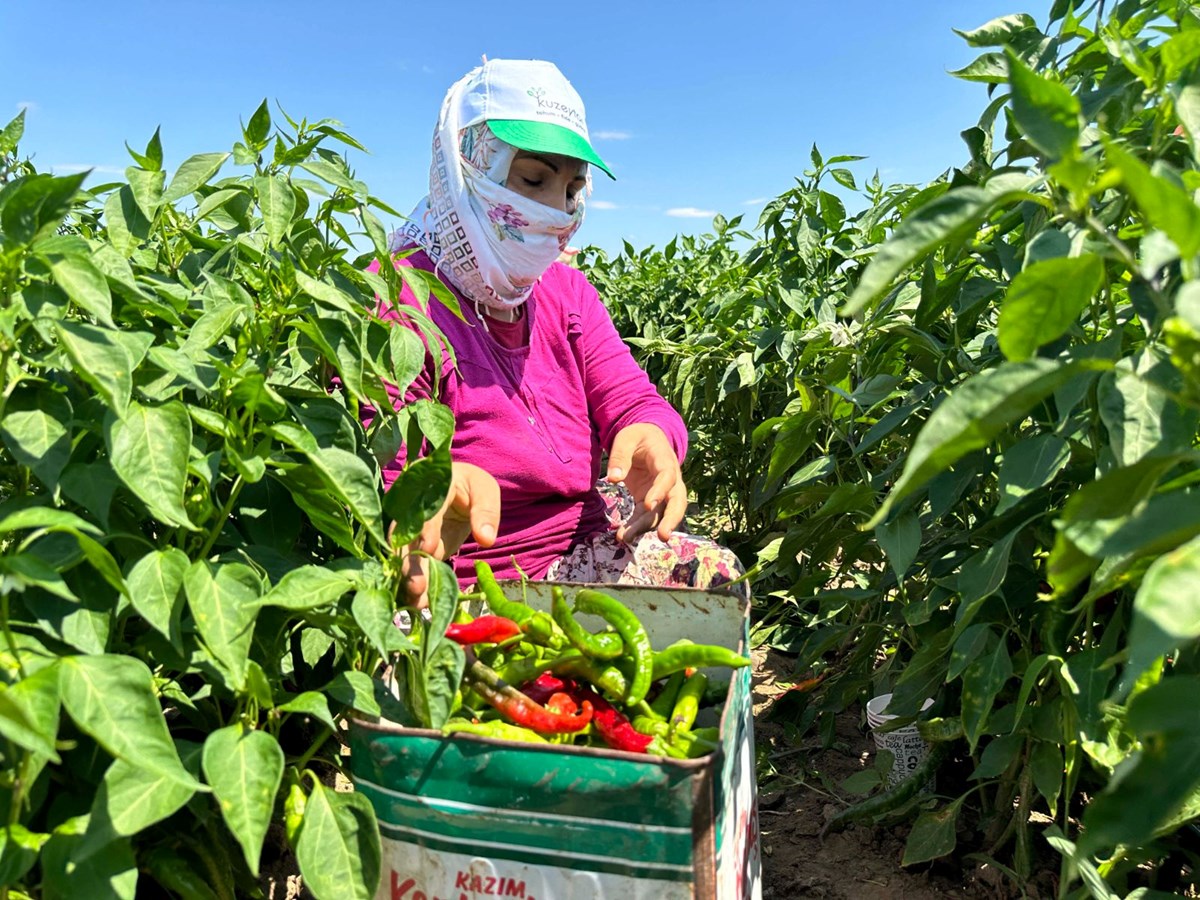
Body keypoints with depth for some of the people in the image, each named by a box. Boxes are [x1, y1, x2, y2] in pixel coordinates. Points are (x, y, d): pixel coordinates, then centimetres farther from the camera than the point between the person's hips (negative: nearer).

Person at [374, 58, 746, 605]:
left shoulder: (567, 291, 11)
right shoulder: (395, 297, -12)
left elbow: (628, 398, -1)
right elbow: (373, 471, -19)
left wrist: (650, 435, -28)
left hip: (583, 551, 7)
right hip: (468, 581, -6)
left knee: (717, 575, -12)